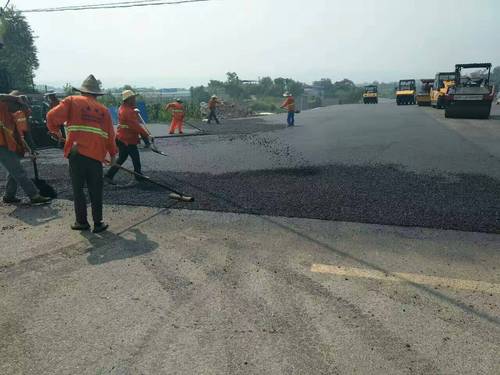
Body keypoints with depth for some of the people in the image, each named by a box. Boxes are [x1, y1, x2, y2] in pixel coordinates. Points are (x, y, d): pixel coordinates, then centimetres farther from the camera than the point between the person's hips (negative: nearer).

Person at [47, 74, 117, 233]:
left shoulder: (72, 101, 6)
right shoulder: (103, 110, 12)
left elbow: (52, 116, -4)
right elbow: (110, 135, 13)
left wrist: (55, 130, 17)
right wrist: (112, 154, 26)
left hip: (77, 153, -2)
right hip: (96, 155, 2)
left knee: (78, 189, 11)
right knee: (96, 191, 10)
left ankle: (82, 222, 17)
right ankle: (98, 223, 15)